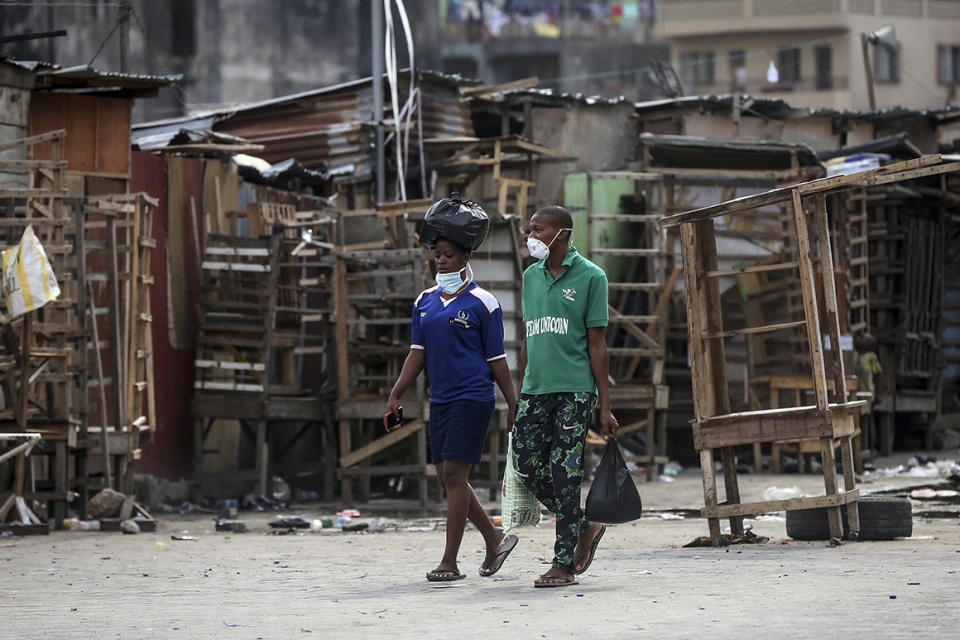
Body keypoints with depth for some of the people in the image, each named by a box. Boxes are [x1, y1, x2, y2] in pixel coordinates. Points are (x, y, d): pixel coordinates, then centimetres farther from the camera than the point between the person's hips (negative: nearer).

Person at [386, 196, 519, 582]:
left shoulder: (482, 303, -5)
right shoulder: (425, 301, 12)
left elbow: (497, 360, -3)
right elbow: (418, 353, 13)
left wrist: (513, 405, -3)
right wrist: (396, 394, 4)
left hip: (472, 397, -7)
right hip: (440, 400, 7)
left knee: (454, 474, -10)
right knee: (447, 477, 8)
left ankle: (449, 562, -7)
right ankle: (495, 540, 25)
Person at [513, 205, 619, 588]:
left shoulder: (590, 277, -1)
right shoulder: (531, 276, 15)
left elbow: (597, 344, -3)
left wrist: (605, 407, -5)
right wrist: (520, 395, 19)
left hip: (574, 390, -6)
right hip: (535, 391, 6)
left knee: (564, 475, -7)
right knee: (529, 469, 1)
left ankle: (564, 564, -2)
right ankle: (585, 528, 22)